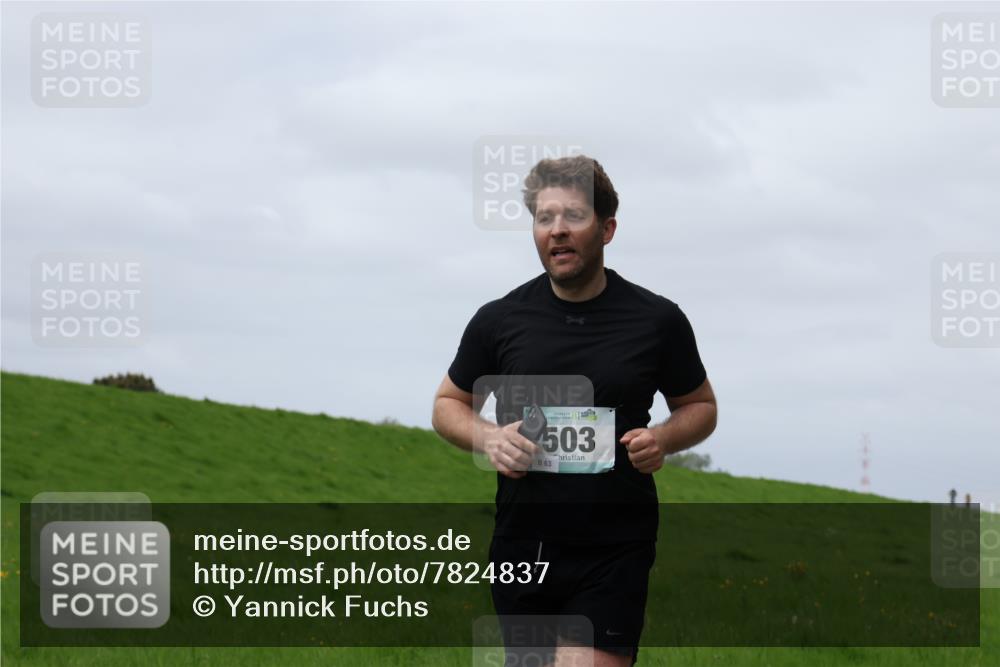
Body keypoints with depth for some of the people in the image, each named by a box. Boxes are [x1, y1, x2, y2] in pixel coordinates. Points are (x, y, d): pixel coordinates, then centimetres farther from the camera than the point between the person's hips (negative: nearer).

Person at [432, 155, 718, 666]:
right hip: (522, 547, 3)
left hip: (615, 551, -2)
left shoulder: (658, 320, 1)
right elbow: (448, 404, 15)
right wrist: (488, 438, -7)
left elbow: (700, 406, 14)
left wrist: (664, 437, -8)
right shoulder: (498, 321, 3)